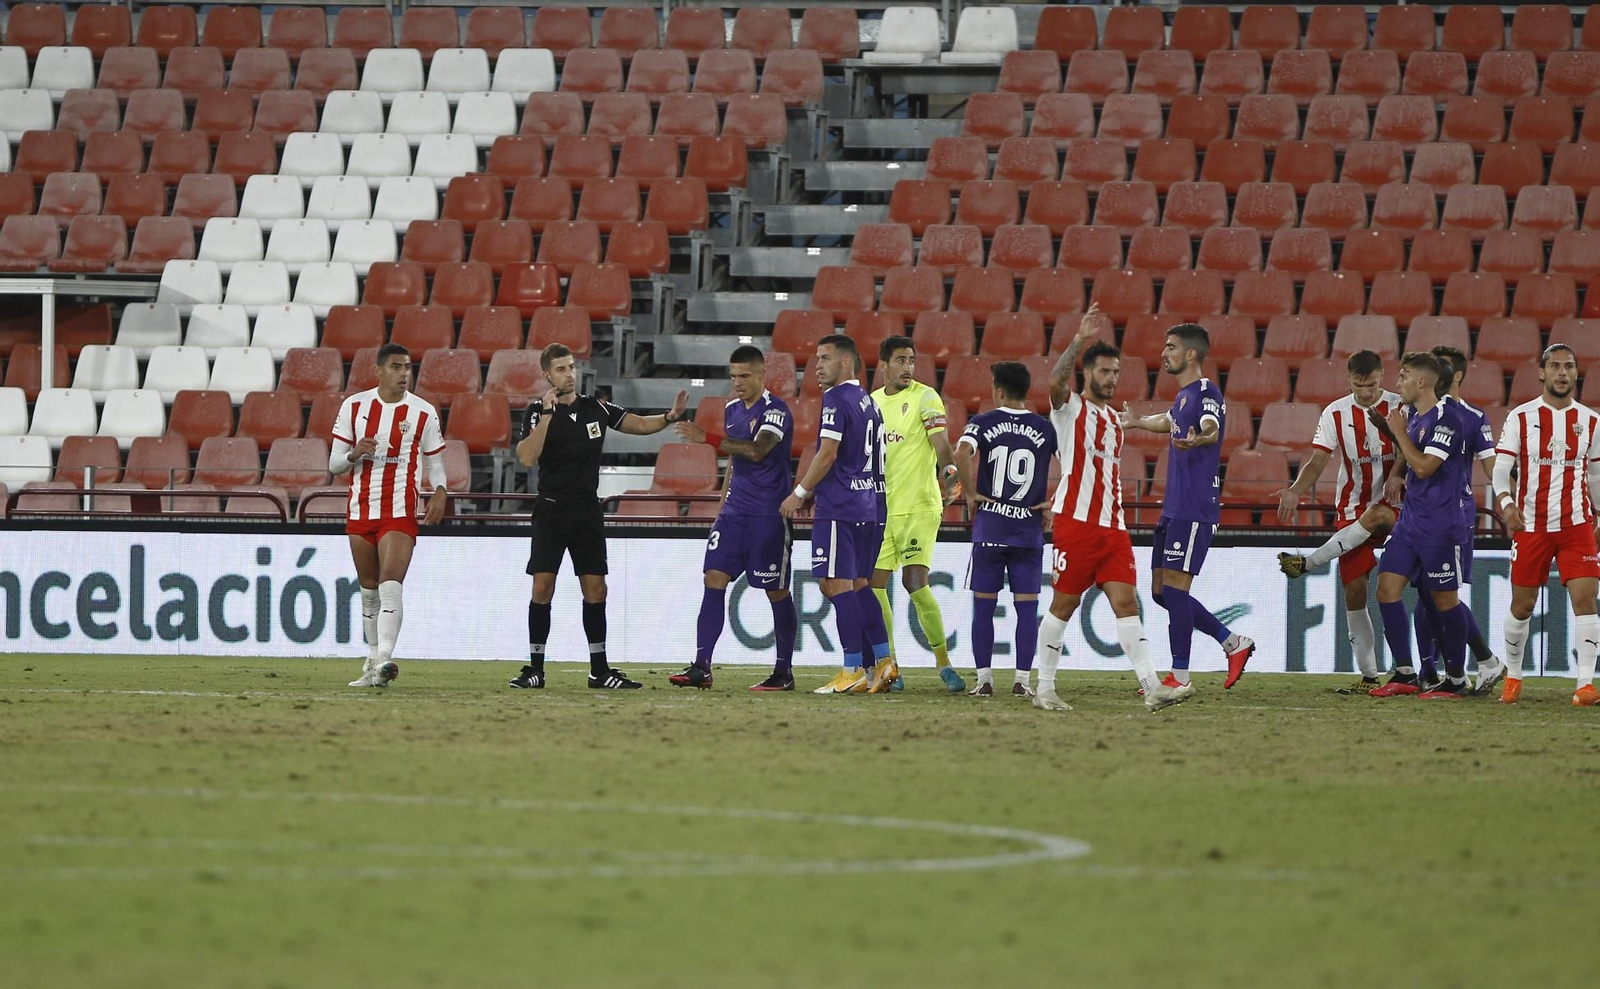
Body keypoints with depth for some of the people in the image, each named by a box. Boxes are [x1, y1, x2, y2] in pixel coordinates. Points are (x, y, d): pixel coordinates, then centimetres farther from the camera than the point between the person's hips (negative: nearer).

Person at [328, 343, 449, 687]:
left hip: (400, 513, -3)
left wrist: (439, 491, -11)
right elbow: (334, 464, 7)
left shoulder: (424, 413, 1)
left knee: (390, 585, -19)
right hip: (361, 511, 3)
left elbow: (434, 461, 10)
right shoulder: (354, 407, 4)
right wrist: (354, 454, -16)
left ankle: (384, 660, -29)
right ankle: (373, 663, 20)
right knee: (369, 590, 10)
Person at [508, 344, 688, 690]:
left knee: (595, 590, 2)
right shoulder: (539, 411, -6)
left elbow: (640, 424, 14)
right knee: (543, 587, -9)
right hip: (552, 510, -4)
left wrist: (670, 417, -5)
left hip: (588, 510, 4)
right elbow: (526, 458, -20)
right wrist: (547, 415, -25)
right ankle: (535, 668, -3)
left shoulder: (596, 408, 6)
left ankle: (599, 670, 8)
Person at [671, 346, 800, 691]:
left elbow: (757, 451, -27)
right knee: (714, 580, -4)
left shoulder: (775, 410, -11)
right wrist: (722, 507, 23)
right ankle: (701, 668, -7)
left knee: (776, 592, 1)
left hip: (768, 516, -7)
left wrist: (707, 439, -31)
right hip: (734, 513, 7)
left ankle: (784, 672, 10)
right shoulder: (732, 409, 14)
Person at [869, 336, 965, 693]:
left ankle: (944, 663, -6)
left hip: (919, 506, -6)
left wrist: (947, 471, -37)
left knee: (915, 583, -16)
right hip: (881, 509, 6)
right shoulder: (872, 402, 13)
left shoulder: (925, 397, -5)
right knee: (874, 585, 3)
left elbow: (940, 443, -17)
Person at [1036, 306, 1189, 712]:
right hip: (1076, 523, -6)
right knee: (1064, 605, 0)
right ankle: (1044, 688, 10)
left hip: (1113, 528, 6)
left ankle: (1152, 688, -14)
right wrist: (1079, 341, -30)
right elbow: (1056, 382, -23)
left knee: (1127, 603, -4)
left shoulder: (1115, 420, 21)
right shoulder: (1071, 408, 0)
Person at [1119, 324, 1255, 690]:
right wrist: (1137, 422, 60)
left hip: (1194, 509, -10)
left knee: (1175, 587, -9)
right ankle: (1234, 643, 18)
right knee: (1162, 590, 9)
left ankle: (1179, 676, -4)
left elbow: (1212, 427, -34)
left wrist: (1197, 439, -57)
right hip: (1173, 508, 10)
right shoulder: (1183, 395, 17)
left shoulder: (1206, 392, -12)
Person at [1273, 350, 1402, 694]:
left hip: (1393, 504, -2)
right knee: (1354, 588, -4)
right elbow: (1318, 460, -5)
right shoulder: (1335, 414, 3)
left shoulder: (1399, 408, -4)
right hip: (1352, 507, 2)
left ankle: (1308, 562, -25)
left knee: (1375, 517, -39)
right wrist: (1295, 492, -22)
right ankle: (1368, 676, 3)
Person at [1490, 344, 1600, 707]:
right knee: (1522, 605, 7)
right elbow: (1500, 467, -8)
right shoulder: (1521, 417, -2)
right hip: (1530, 526, -1)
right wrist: (1506, 502, -26)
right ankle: (1512, 676, 27)